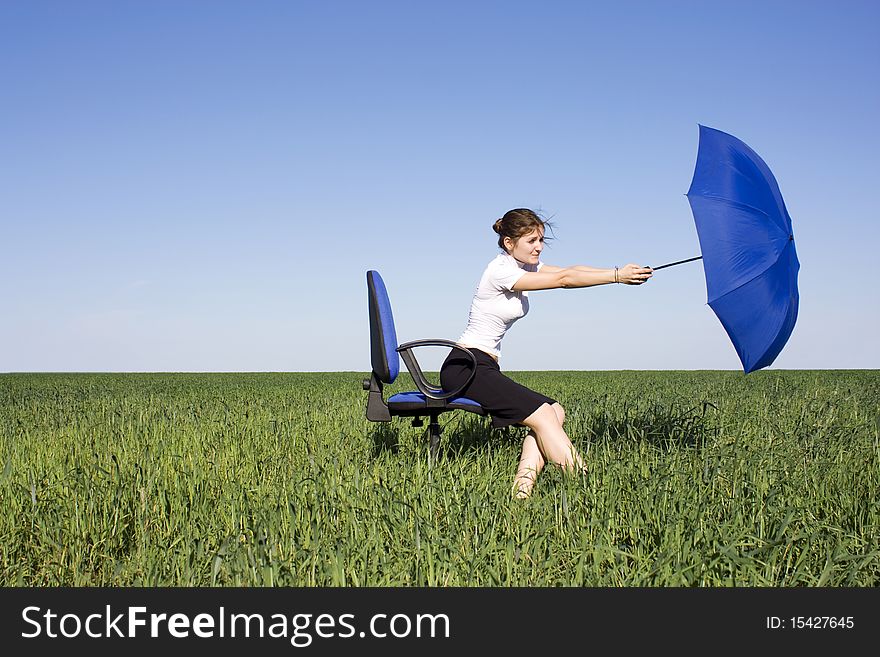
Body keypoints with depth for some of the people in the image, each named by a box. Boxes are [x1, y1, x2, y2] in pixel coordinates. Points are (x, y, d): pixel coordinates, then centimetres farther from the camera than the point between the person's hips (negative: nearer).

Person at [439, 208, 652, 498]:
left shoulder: (527, 265, 13)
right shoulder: (501, 270, -14)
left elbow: (569, 270, -3)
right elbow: (563, 280, -23)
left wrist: (619, 271, -17)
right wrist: (617, 276, -26)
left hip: (486, 368, 9)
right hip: (464, 368, -9)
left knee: (555, 412, -7)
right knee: (542, 413, -20)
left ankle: (523, 484, -18)